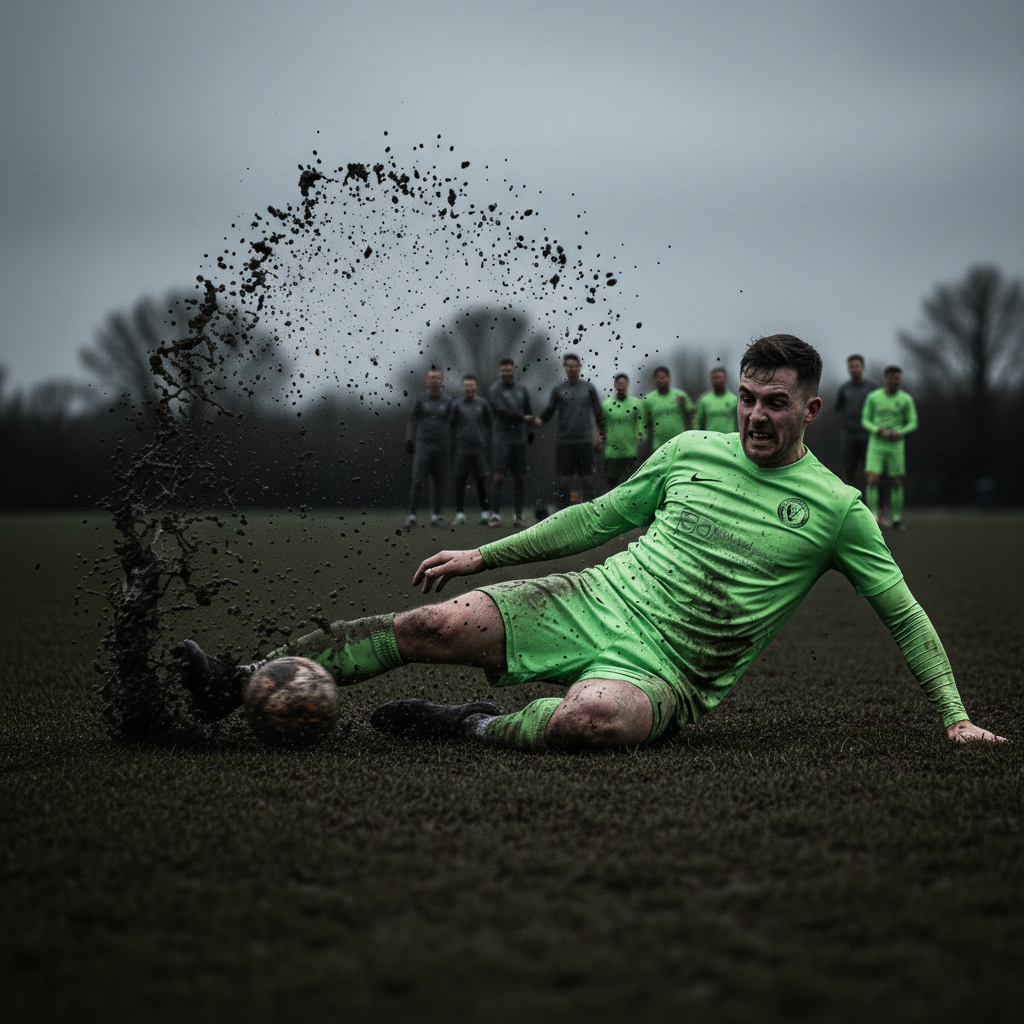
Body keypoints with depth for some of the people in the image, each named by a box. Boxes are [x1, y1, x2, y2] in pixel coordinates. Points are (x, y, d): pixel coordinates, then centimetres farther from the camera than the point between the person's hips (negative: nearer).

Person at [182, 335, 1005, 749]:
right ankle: (242, 684, -14)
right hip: (592, 604, 3)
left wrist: (955, 715, 0)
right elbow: (600, 518, 19)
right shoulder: (691, 452, 11)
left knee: (598, 717, -42)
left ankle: (470, 730, -19)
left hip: (667, 670, -3)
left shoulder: (836, 508, 2)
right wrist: (485, 555, 15)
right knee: (437, 624, -17)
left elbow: (904, 615, 8)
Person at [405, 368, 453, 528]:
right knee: (417, 481, -9)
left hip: (440, 446, 2)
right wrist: (409, 439, -7)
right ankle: (412, 515, -7)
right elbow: (412, 422, 5)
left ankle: (437, 516, 14)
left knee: (438, 481, 4)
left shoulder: (447, 402, 8)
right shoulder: (420, 401, 5)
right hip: (422, 445, -2)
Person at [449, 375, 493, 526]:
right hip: (461, 449, 0)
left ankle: (485, 513, 4)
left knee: (481, 481, -1)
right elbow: (450, 425, 4)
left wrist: (487, 443, 3)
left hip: (479, 449, 0)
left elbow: (489, 425, 11)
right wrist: (452, 446, -1)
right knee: (460, 481, 0)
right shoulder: (456, 405, 3)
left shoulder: (483, 404, 6)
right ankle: (460, 514, 5)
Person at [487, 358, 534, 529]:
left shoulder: (522, 390, 14)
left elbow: (529, 412, 18)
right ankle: (495, 514, -7)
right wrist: (523, 418, -8)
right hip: (501, 440, -5)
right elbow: (502, 410, -15)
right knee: (499, 477, -9)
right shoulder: (495, 390, -2)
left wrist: (529, 431, 2)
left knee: (520, 478, 4)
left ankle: (518, 515, 9)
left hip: (519, 440, 5)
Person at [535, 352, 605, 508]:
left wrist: (601, 435, 3)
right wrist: (539, 420, -15)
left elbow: (598, 413, 11)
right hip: (564, 441, 0)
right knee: (564, 479, 0)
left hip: (585, 441, 0)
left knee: (587, 478, -1)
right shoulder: (558, 389, 8)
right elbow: (549, 411, 6)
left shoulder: (589, 388, 9)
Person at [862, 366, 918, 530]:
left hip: (896, 445, 0)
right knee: (872, 480, -13)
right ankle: (874, 515, -9)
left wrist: (900, 433, -15)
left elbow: (913, 423, 4)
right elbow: (865, 420, 4)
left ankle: (897, 518, 15)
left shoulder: (906, 399, -1)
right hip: (876, 444, 0)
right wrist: (877, 430, -16)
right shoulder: (873, 397, -1)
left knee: (896, 482, 4)